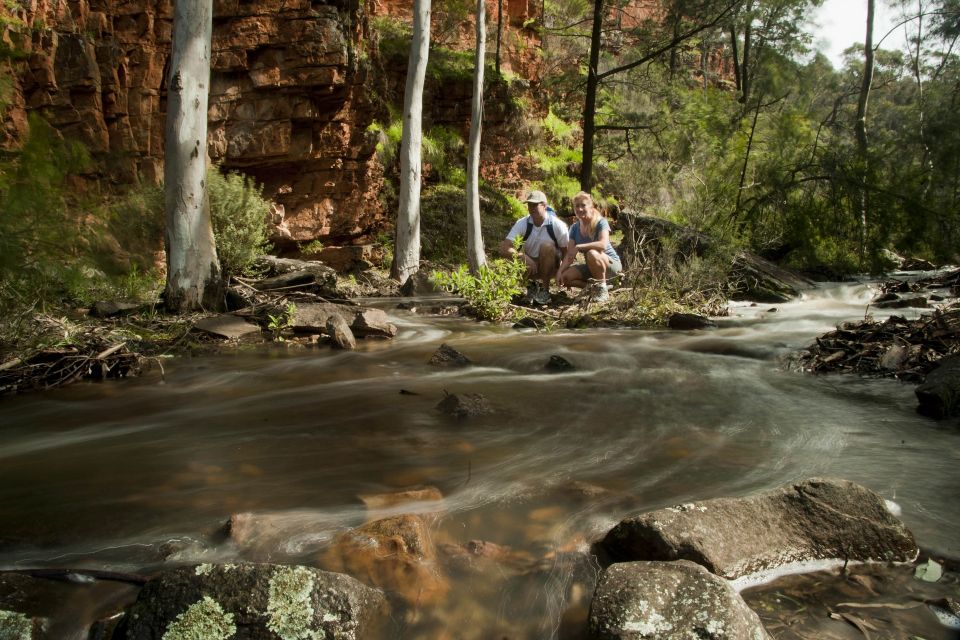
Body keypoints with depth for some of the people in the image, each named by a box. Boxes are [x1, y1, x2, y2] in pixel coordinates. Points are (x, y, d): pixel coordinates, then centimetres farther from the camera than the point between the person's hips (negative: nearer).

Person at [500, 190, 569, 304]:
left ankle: (545, 290, -18)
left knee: (547, 246, -32)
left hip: (550, 266, -1)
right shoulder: (522, 224, -14)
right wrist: (525, 257, -35)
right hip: (530, 265, 1)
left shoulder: (558, 225, -17)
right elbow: (504, 249, -21)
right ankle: (531, 285, 3)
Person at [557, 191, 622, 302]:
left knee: (592, 253, -37)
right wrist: (560, 271, -22)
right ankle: (593, 287, 5)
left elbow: (603, 245, -35)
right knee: (565, 277, -16)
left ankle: (602, 287, -16)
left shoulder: (601, 222, -16)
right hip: (591, 267, 6)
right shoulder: (574, 228, 0)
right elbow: (569, 255, -6)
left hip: (611, 264, -6)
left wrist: (578, 247, -33)